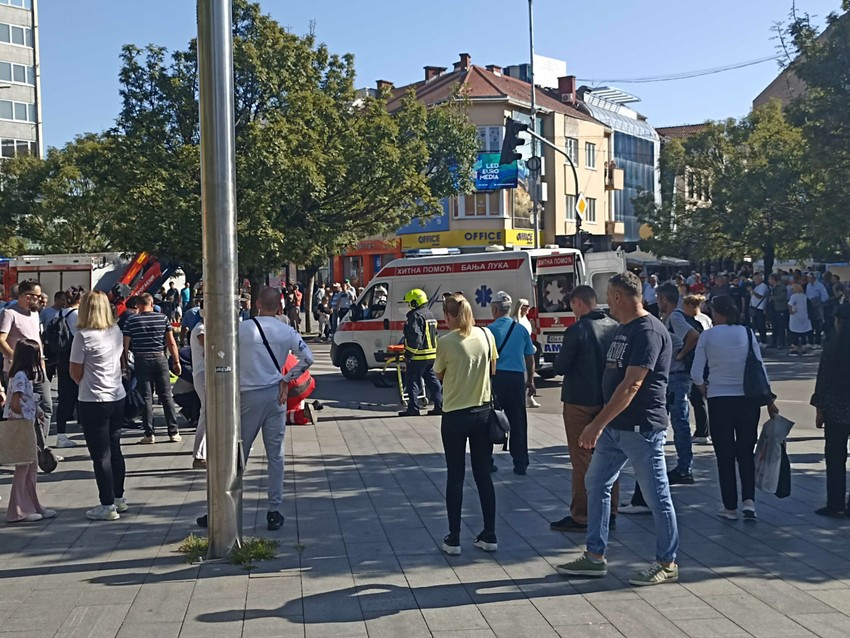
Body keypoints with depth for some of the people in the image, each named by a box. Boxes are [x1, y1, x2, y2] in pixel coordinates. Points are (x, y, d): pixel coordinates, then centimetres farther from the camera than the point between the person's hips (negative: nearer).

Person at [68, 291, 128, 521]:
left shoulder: (83, 336, -15)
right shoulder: (116, 332, 4)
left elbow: (76, 372, -9)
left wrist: (84, 383, 10)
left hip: (93, 401, -6)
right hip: (117, 397, 6)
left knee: (100, 455, 0)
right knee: (115, 450, 17)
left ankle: (108, 506, 5)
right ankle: (119, 498, 27)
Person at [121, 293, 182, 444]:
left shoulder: (131, 321, -1)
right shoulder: (163, 318, 1)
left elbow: (125, 345, -1)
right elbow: (171, 343, 1)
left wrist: (125, 364, 6)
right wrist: (176, 362, 7)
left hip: (141, 361, -1)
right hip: (160, 358, 1)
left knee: (146, 397, 4)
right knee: (166, 396, 5)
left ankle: (149, 434, 4)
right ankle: (173, 433, 6)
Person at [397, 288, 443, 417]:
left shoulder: (416, 316, -15)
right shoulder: (430, 315, 16)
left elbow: (415, 337, -23)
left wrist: (408, 354, -18)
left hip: (418, 356, -9)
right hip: (432, 355, 9)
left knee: (413, 382, -1)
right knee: (432, 381, 12)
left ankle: (413, 409, 0)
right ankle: (439, 406, 11)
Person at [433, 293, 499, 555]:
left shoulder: (446, 342, -12)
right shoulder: (486, 334, -1)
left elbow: (439, 375, 1)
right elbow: (493, 369, 10)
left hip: (455, 415, -3)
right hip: (483, 412, 3)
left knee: (455, 477, 7)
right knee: (484, 475, 12)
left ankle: (453, 539, 12)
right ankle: (489, 536, 17)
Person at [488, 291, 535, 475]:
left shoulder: (490, 329, -4)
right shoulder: (521, 329, 7)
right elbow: (530, 358, 12)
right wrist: (530, 381, 22)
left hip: (496, 377, -3)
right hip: (517, 378, 3)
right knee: (518, 422, 9)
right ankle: (521, 465, 12)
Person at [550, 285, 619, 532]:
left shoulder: (576, 330, -17)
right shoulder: (615, 327, 1)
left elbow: (560, 367, -13)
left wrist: (559, 363, 7)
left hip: (580, 402, -6)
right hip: (608, 400, 6)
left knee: (581, 459, 1)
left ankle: (581, 517, 6)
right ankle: (609, 513, 21)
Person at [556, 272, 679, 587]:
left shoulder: (649, 332, -18)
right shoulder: (623, 328, 13)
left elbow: (631, 385, -24)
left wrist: (598, 424, -25)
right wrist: (602, 423, 18)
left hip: (642, 428, -10)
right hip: (615, 426, 10)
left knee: (656, 495, 1)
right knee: (595, 484, 13)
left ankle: (667, 564, 14)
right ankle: (595, 556, 22)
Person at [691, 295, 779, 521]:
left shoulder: (707, 336, -6)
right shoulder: (747, 333, -1)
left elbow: (696, 373, -6)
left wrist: (702, 386, 15)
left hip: (718, 399, -2)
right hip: (747, 399, 2)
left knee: (725, 454, 8)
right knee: (746, 451, 13)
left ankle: (730, 507, 12)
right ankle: (748, 500, -1)